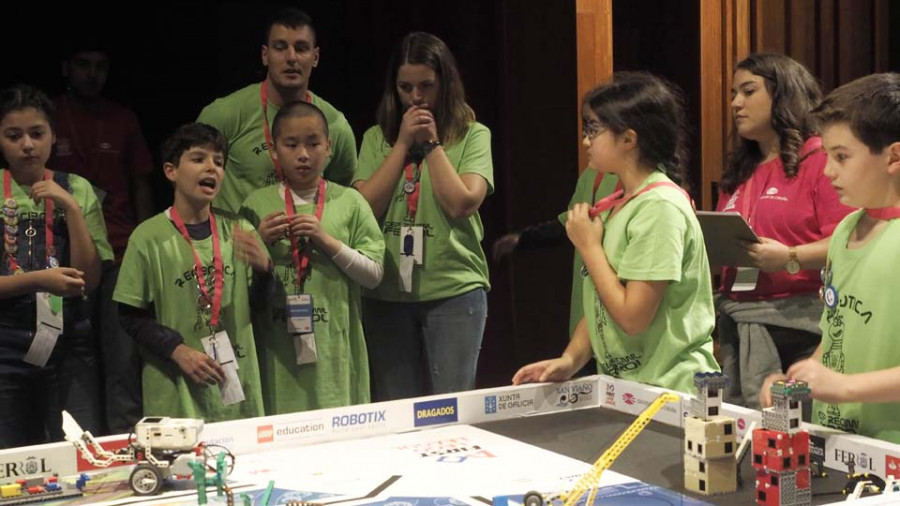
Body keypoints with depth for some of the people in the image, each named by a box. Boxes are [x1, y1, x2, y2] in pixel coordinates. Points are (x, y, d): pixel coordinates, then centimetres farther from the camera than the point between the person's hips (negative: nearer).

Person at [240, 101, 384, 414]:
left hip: (334, 349, 0)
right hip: (276, 349, 0)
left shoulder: (349, 202, 4)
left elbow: (374, 275, 0)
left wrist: (328, 241, -11)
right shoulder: (257, 204, 5)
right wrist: (260, 242, -9)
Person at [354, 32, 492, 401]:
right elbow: (364, 208, -5)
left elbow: (463, 204, -12)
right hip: (387, 293, 2)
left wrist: (432, 142, -7)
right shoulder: (377, 138, 8)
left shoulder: (473, 135, 1)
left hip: (454, 290, -2)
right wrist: (403, 143, -5)